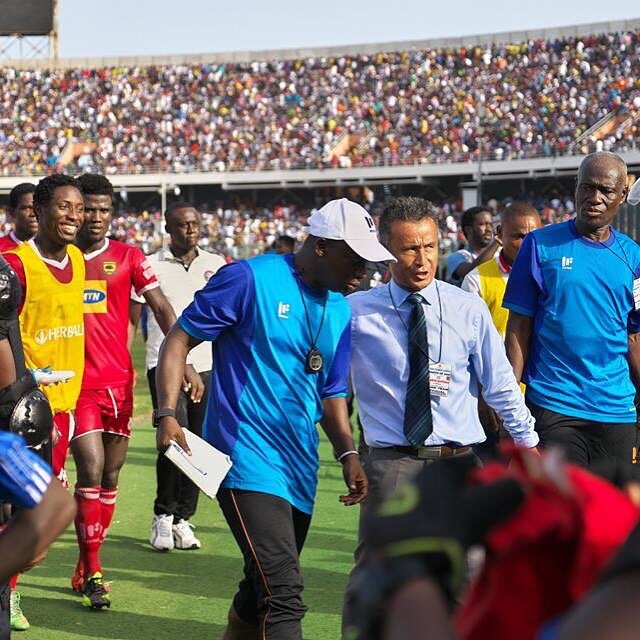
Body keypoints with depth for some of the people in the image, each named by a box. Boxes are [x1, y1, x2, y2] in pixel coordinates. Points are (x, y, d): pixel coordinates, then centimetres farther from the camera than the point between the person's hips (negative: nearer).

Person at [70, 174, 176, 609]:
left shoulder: (129, 258, 4)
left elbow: (161, 307, 2)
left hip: (118, 382, 2)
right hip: (76, 382, -2)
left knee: (110, 477, 8)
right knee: (91, 471, -12)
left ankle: (87, 567, 22)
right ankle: (92, 574, -4)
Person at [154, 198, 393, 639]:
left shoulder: (340, 311, 12)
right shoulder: (251, 279, -8)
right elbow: (179, 340, -5)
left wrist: (348, 454, 3)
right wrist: (167, 415, -17)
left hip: (300, 469, 8)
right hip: (248, 460, -8)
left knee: (262, 592, 16)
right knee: (283, 594, -18)